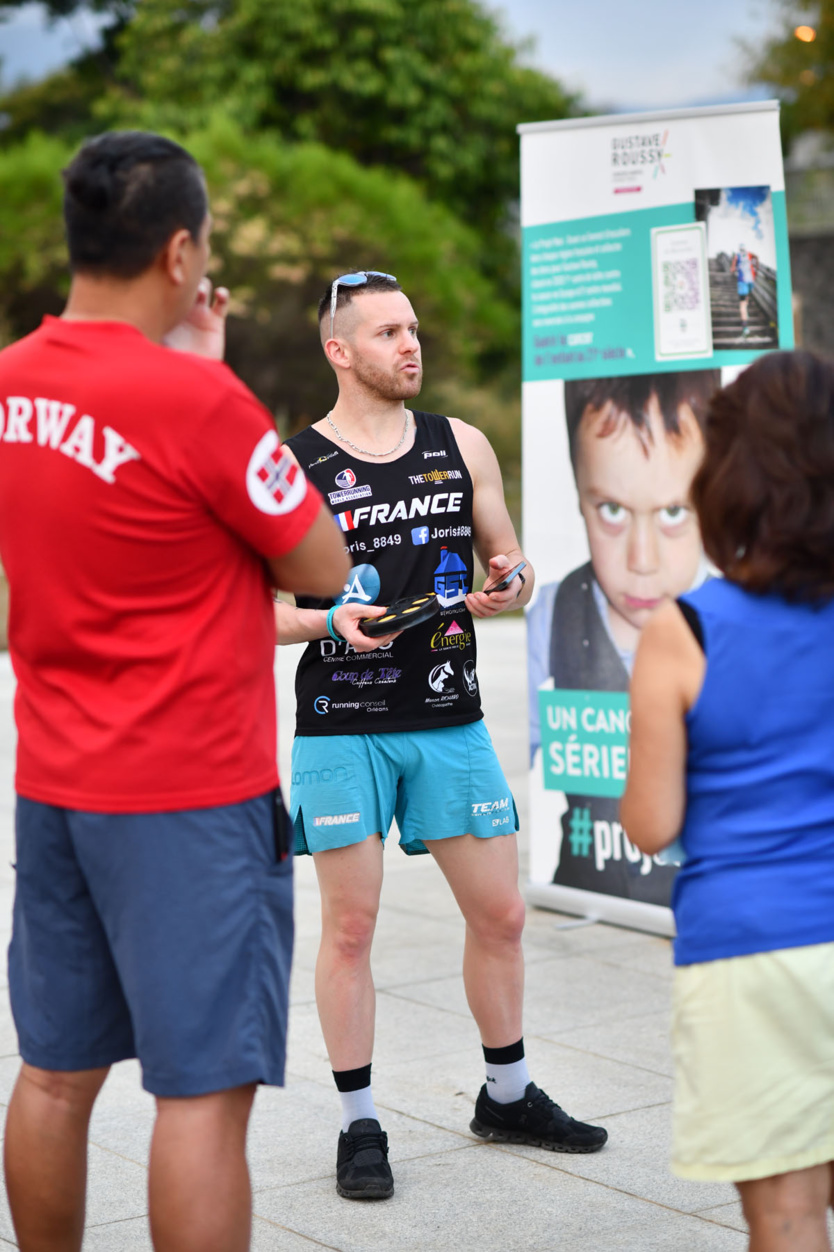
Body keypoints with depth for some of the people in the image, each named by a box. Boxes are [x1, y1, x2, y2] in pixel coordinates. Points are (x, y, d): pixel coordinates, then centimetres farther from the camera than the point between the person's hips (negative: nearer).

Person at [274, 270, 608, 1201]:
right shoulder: (291, 466, -3)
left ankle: (509, 1097, 28)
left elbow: (509, 562, 17)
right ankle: (360, 1127, 14)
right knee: (349, 927, 1)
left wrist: (506, 588, -6)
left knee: (499, 915, 9)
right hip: (341, 728, -4)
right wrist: (331, 622, -20)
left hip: (450, 720, 4)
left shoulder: (463, 447, 9)